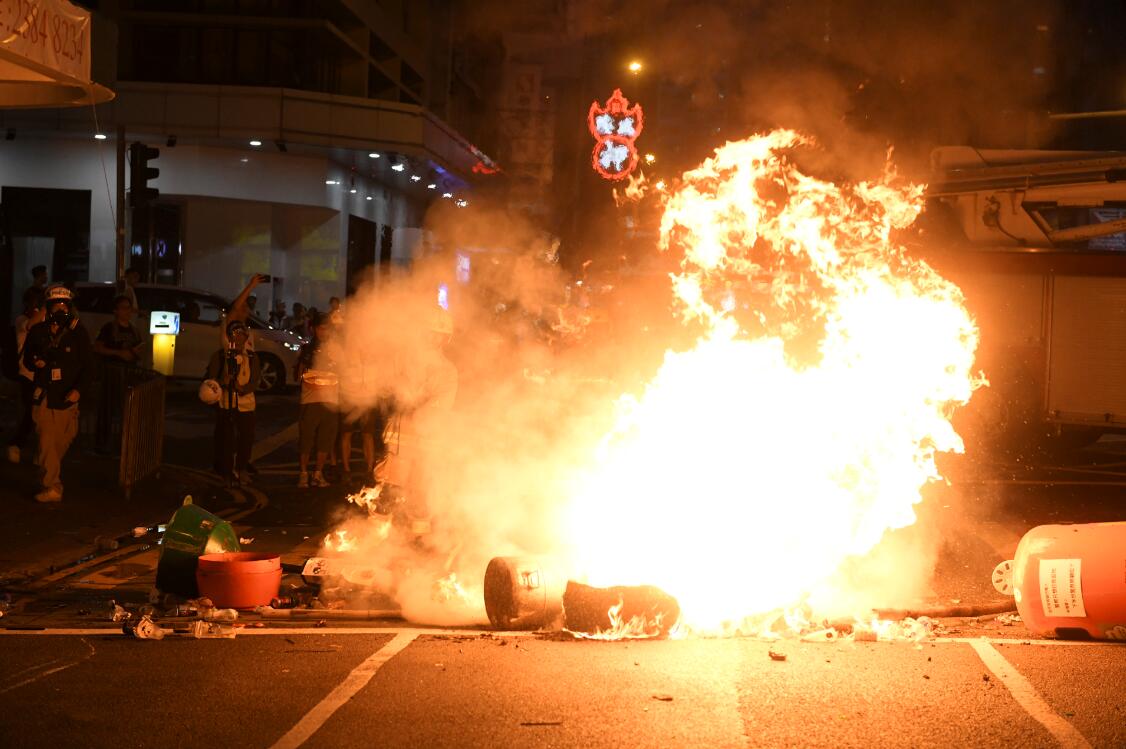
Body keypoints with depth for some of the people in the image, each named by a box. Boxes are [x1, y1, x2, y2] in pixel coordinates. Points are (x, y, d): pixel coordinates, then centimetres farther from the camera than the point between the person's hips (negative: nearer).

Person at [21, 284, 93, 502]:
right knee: (47, 441, -8)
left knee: (64, 439, 7)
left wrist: (78, 389, -16)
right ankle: (52, 488, -8)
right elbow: (27, 358, 16)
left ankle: (45, 466, 34)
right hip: (44, 394, 0)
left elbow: (87, 365, -2)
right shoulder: (37, 331, 4)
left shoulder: (78, 332, -1)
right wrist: (35, 363, -9)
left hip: (68, 394, 0)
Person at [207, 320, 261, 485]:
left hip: (246, 402, 2)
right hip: (226, 403, -2)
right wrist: (223, 382, -21)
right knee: (225, 439, -6)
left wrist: (243, 388, -17)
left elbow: (255, 380, 2)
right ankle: (226, 471, 7)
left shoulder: (252, 357, 9)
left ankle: (241, 469, 23)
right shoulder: (220, 355, 3)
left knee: (246, 438, 4)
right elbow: (211, 378, 0)